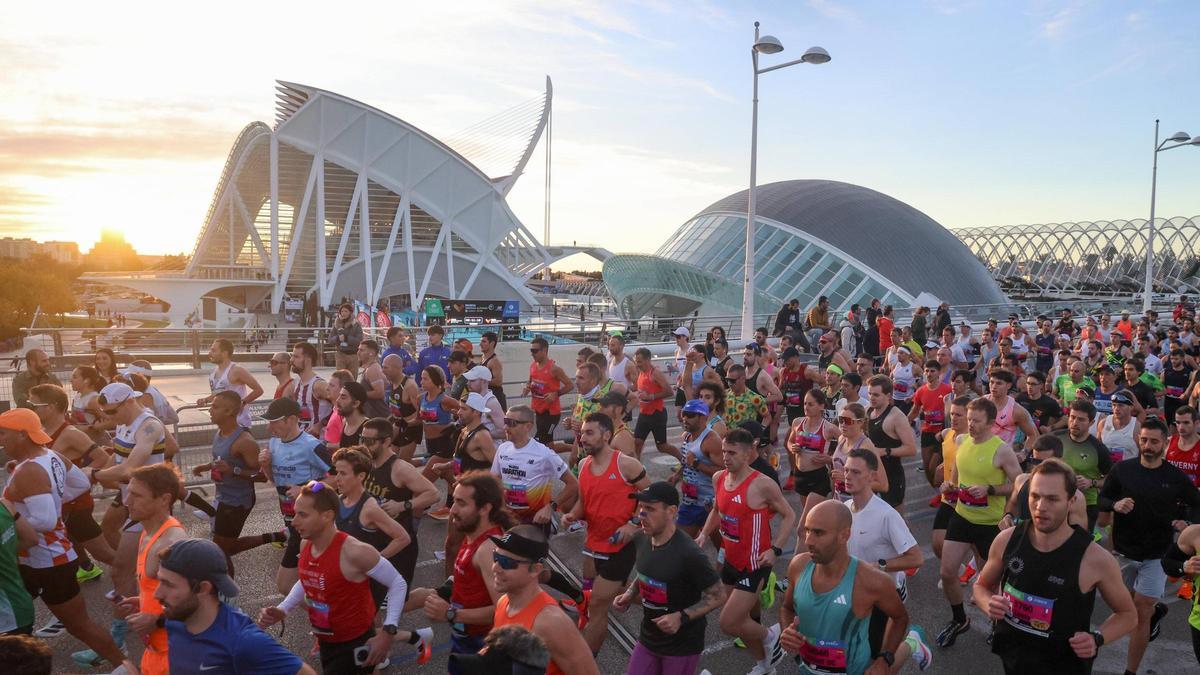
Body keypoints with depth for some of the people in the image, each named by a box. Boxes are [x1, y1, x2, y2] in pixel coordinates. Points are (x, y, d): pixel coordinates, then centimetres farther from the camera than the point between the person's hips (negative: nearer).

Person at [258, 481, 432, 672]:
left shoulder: (354, 552, -28)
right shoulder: (306, 545, -6)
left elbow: (398, 584, -19)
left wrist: (387, 633, -25)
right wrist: (281, 610, 1)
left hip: (356, 645, -7)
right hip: (326, 642, 8)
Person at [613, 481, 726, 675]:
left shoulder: (689, 554, -27)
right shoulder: (640, 539, -6)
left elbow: (718, 596, -18)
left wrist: (682, 617, -27)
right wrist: (629, 595, -3)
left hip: (682, 645, -6)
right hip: (648, 639, 6)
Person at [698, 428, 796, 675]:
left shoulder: (762, 485, -22)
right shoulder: (718, 478, -2)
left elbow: (789, 515, -10)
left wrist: (775, 549, -19)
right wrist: (704, 534, 3)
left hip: (754, 565, -7)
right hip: (731, 562, 7)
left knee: (728, 624, -9)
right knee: (743, 619, 20)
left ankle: (770, 635, 19)